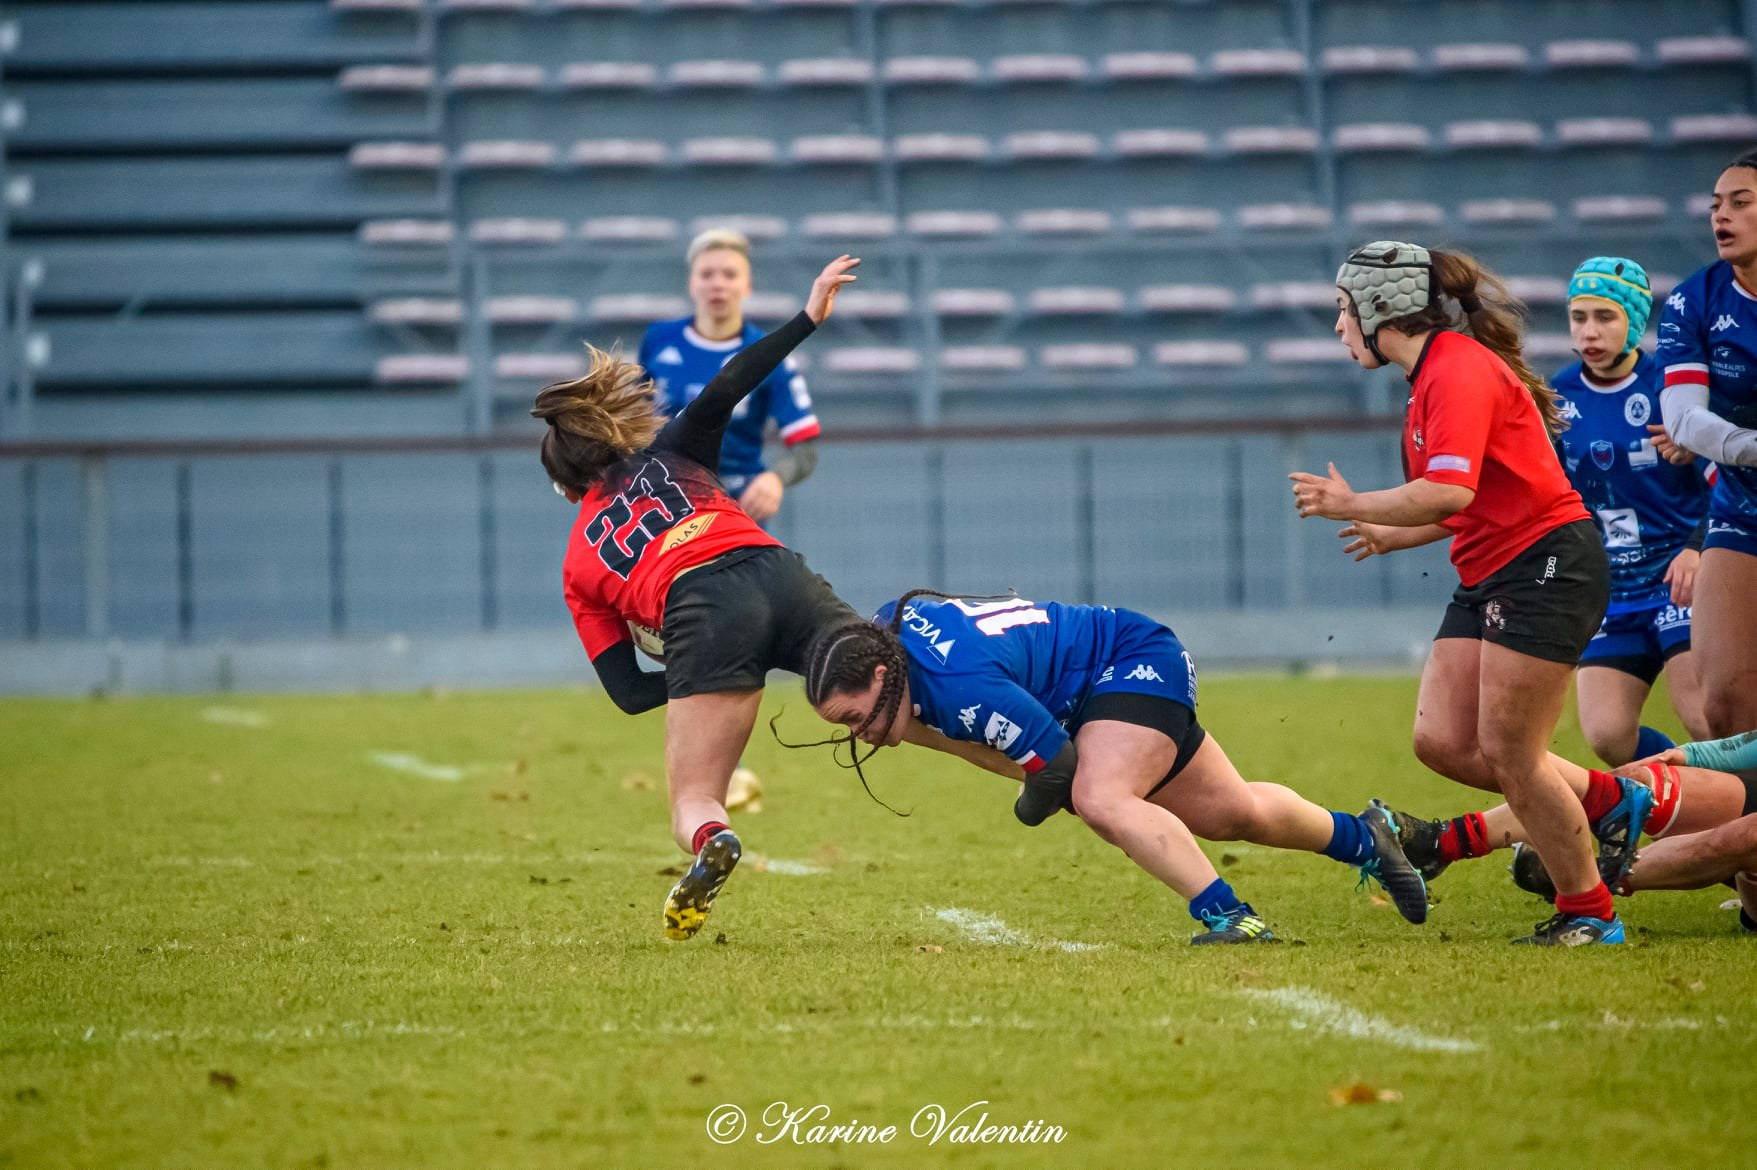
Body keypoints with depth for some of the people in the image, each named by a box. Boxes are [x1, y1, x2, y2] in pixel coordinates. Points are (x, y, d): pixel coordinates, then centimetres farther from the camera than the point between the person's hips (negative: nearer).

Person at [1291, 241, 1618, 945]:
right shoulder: (1431, 375, 16)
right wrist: (1396, 535, 26)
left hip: (1545, 564, -10)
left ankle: (1588, 912, 1)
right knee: (1441, 742, 0)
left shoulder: (1458, 368, -15)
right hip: (1490, 577, 10)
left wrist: (1352, 505, -16)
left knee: (1507, 749, -9)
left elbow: (1450, 493, -27)